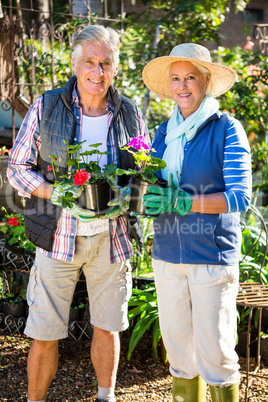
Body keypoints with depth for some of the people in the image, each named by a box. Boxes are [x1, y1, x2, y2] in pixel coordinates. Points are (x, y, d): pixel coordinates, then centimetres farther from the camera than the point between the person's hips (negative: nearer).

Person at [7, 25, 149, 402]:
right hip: (59, 237, -2)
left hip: (112, 238, 2)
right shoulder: (47, 107, -5)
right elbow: (17, 168, -2)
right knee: (44, 335, 2)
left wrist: (127, 196, -12)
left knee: (107, 328, 14)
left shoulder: (131, 115, 2)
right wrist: (60, 196, -18)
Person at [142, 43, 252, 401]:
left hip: (212, 255, -5)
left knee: (215, 354, -2)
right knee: (178, 348, 11)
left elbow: (240, 197, -12)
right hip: (167, 254, 5)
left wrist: (181, 202, -21)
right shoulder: (164, 132, 12)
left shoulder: (227, 129, -5)